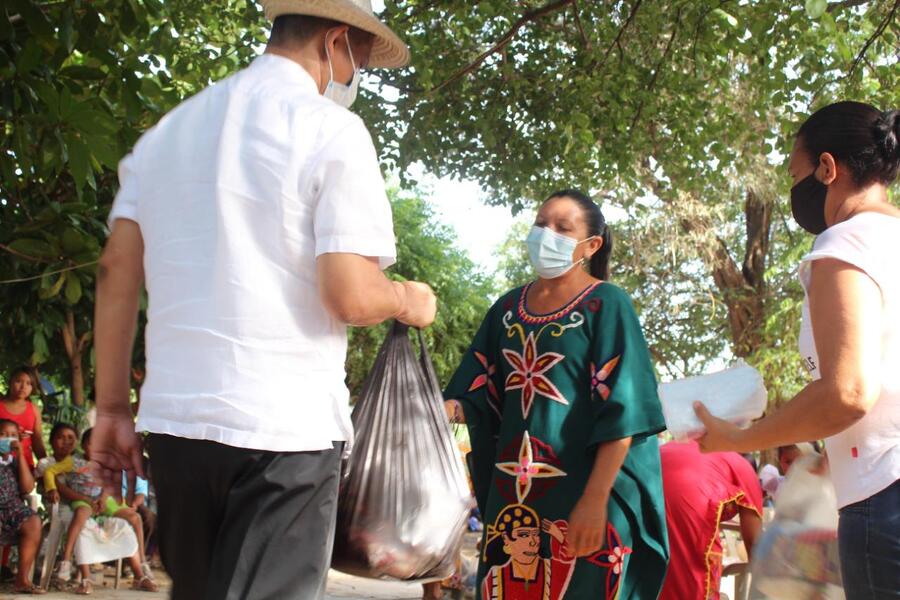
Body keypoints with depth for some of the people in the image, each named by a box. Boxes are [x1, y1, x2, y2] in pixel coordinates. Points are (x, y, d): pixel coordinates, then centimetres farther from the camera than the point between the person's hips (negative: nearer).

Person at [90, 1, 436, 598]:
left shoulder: (168, 130, 13)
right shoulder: (332, 130, -6)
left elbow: (116, 273, 11)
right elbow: (351, 297, -15)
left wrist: (113, 408, 15)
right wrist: (408, 301, 6)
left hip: (173, 416, 7)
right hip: (283, 426, -6)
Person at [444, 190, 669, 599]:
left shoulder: (606, 306, -5)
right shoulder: (508, 309, 11)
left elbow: (621, 414, -12)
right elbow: (476, 393, 10)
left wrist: (596, 500, -19)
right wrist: (441, 411, -12)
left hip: (582, 493, -5)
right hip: (513, 491, 5)